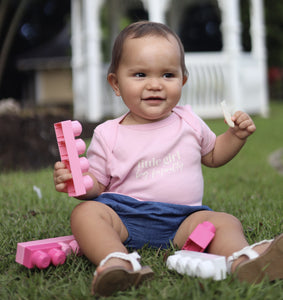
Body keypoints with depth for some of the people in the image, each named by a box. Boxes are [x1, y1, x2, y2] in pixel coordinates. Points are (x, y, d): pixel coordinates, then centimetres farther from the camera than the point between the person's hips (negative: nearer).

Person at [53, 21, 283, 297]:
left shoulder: (188, 122, 12)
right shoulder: (108, 134, 3)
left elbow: (213, 155, 27)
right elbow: (97, 184, 5)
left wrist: (236, 135, 9)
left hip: (183, 218, 2)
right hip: (125, 215, -1)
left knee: (225, 222, -23)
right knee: (85, 212, -27)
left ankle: (243, 260, -53)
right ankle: (117, 260, -51)